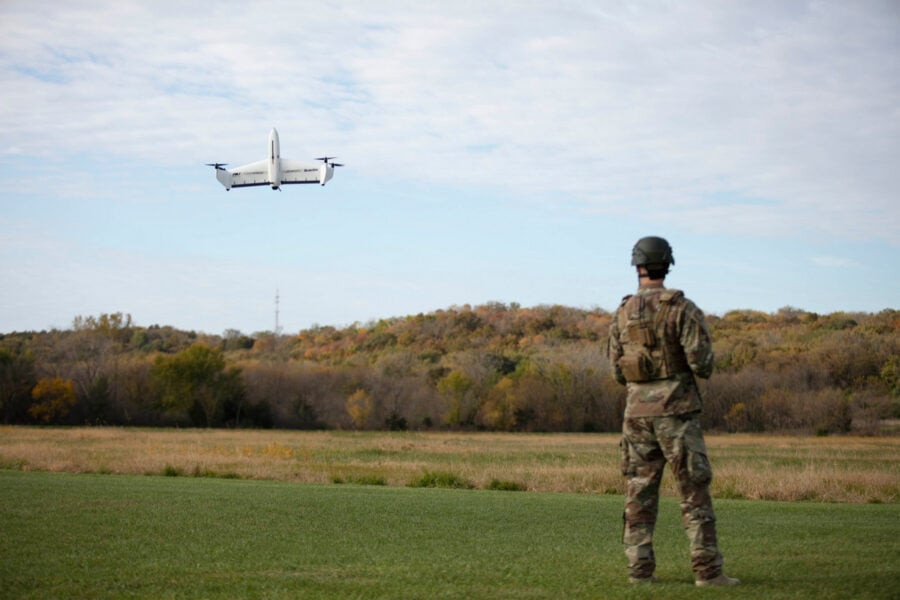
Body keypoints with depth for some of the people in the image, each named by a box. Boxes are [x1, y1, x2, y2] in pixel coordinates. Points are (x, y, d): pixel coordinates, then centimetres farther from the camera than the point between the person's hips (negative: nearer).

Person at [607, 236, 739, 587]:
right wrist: (703, 367, 10)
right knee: (694, 492, -2)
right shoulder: (682, 308, -8)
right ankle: (707, 570, -5)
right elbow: (701, 362, -14)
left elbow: (617, 371, 10)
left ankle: (639, 569, 6)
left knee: (640, 493, 8)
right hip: (675, 410, -4)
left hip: (637, 411, 4)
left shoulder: (622, 314, 7)